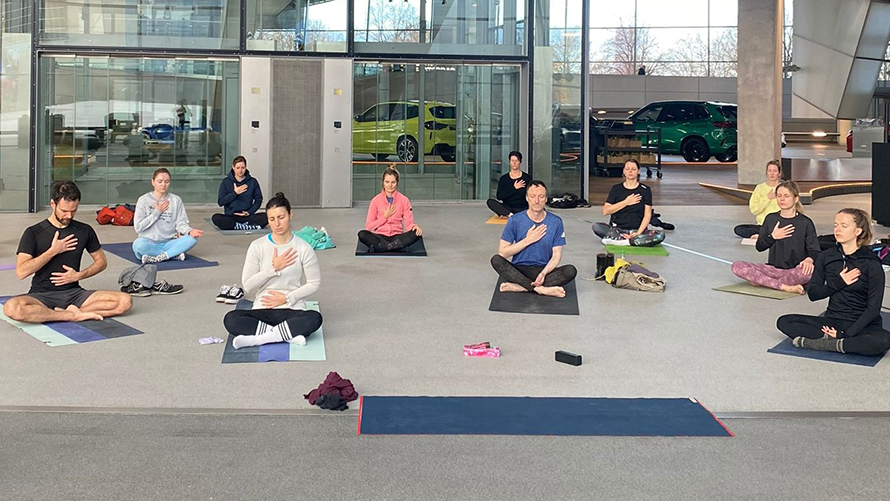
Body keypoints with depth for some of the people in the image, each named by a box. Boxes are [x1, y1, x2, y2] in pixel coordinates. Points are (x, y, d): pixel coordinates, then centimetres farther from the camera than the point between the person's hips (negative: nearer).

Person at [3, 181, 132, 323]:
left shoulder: (84, 231, 8)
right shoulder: (34, 233, -1)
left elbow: (101, 261, 16)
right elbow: (21, 272, -11)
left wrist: (79, 275, -2)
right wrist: (53, 251, -12)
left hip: (74, 293, 2)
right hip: (42, 295, -2)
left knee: (124, 301, -21)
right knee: (11, 308, -38)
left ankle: (68, 312, -19)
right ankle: (74, 315, -25)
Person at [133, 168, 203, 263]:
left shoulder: (176, 200, 9)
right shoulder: (143, 200, 2)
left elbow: (181, 223, 2)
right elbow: (138, 227, -5)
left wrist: (190, 231, -21)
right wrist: (157, 212, -7)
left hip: (169, 243, 2)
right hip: (149, 242, -2)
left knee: (192, 238, -25)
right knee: (138, 244, -37)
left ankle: (159, 257, -27)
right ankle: (174, 254, -25)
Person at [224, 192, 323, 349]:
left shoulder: (303, 248, -1)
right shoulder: (257, 246, 1)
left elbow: (314, 283, 5)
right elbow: (247, 286, -2)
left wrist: (287, 298, -7)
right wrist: (273, 268, -12)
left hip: (292, 310, -1)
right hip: (263, 310, 1)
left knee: (314, 318, -35)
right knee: (231, 320, -30)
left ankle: (258, 338, -29)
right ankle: (289, 334, -28)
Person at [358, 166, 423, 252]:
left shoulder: (404, 200, 4)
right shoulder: (376, 200, 3)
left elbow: (409, 223, 0)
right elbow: (368, 226, 2)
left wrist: (414, 226, -22)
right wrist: (385, 217, -7)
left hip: (397, 237, 1)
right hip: (380, 237, -1)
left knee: (416, 233, -30)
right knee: (362, 234, -30)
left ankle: (378, 247, -37)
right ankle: (396, 246, -35)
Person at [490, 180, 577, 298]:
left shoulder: (555, 222, 0)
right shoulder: (515, 220, -3)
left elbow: (556, 255, -1)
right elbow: (502, 252, -6)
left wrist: (543, 273, -20)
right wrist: (528, 240, -14)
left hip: (544, 270, 1)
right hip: (519, 270, 0)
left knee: (570, 271, -27)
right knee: (496, 260, -29)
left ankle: (520, 287, -32)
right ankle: (541, 289, -34)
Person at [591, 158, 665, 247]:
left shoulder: (645, 190, 5)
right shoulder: (616, 189, 8)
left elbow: (647, 215, -1)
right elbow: (605, 211, -2)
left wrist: (638, 233, -15)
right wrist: (626, 202, -8)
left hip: (637, 230, 0)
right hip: (617, 229, 0)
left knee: (660, 235, -30)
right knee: (596, 226, -29)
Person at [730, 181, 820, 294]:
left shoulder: (805, 222, 0)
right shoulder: (771, 219, 11)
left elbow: (814, 251, -3)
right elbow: (759, 247, 11)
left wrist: (809, 260, -26)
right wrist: (772, 237, -8)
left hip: (794, 271, -3)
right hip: (773, 268, 3)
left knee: (810, 271, -40)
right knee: (737, 266, -21)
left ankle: (762, 281, -22)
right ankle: (784, 286, -29)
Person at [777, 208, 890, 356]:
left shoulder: (872, 264, -8)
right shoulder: (826, 257, 4)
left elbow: (873, 308, -12)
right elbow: (812, 293, 1)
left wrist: (846, 334, -20)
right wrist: (839, 283, -15)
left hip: (861, 325, -4)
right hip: (832, 321, 4)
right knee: (784, 322, -14)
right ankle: (830, 338, -26)